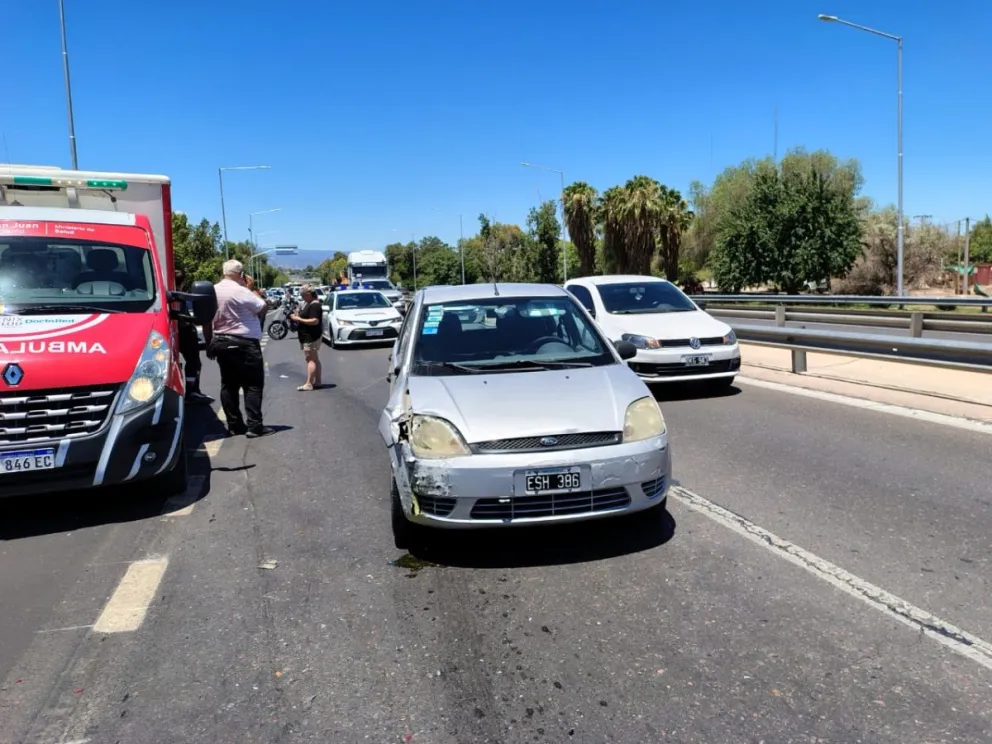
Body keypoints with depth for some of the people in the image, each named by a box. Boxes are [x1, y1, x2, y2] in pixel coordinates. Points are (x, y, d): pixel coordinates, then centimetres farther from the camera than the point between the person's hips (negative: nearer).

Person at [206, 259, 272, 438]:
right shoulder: (241, 291, -16)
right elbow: (263, 307, -8)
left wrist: (210, 343, 18)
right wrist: (252, 288, 1)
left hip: (221, 342, 8)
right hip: (244, 344, -7)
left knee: (229, 385, 10)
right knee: (253, 384, -3)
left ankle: (234, 425, 13)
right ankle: (254, 426, -8)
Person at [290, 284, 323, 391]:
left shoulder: (315, 305, -17)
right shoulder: (308, 303, 14)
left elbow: (315, 321, -26)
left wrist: (298, 319, -22)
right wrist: (297, 315, 3)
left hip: (311, 337, -10)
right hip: (308, 336, 10)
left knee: (311, 359, -10)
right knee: (315, 359, 13)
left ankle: (309, 384, -11)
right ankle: (317, 382, 19)